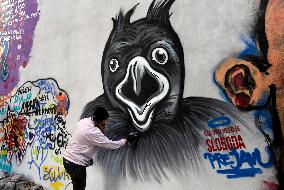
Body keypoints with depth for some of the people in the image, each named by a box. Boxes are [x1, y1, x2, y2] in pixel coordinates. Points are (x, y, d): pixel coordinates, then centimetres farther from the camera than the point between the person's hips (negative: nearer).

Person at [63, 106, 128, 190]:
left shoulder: (84, 121, -1)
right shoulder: (93, 132, -25)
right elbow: (110, 144, -19)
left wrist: (101, 131, -4)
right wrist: (125, 140, -5)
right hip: (75, 163, -9)